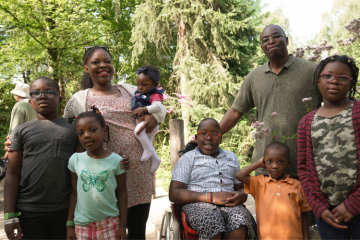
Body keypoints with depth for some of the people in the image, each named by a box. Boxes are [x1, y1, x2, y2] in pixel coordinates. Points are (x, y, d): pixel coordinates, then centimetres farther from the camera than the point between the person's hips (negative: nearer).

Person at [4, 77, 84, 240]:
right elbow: (12, 174, 2)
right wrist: (10, 215, -3)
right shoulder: (21, 131, 5)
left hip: (65, 209, 0)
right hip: (29, 210, 0)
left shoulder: (73, 129, 5)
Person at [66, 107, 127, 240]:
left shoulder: (116, 160, -8)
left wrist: (123, 225, -2)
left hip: (110, 224, -1)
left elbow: (122, 193, -3)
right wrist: (70, 224, 5)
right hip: (82, 224, 1)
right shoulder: (75, 160, -3)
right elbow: (74, 193, 4)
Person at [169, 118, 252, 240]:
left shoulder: (231, 157, 26)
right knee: (212, 219, -37)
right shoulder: (188, 158, 12)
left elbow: (241, 188, 25)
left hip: (229, 205, 3)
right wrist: (211, 197, -11)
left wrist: (240, 196, -3)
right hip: (197, 204, -3)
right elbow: (174, 194, 1)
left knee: (242, 216, -32)